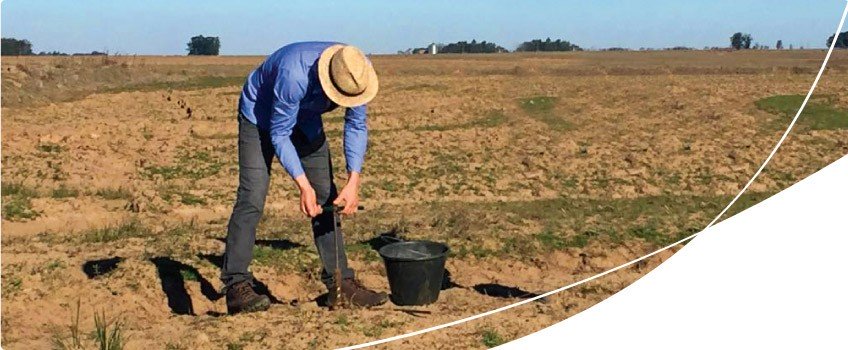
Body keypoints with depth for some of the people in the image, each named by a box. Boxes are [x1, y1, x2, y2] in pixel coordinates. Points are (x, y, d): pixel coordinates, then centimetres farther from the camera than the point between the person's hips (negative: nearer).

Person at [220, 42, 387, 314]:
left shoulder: (356, 73, -24)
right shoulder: (294, 75, -41)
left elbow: (356, 126, -14)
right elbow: (279, 134, -31)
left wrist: (354, 181, -24)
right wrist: (303, 186, -35)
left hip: (306, 120, 6)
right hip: (260, 116, -6)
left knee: (326, 197, 0)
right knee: (252, 198, -18)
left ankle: (341, 284, 5)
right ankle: (236, 286, -17)